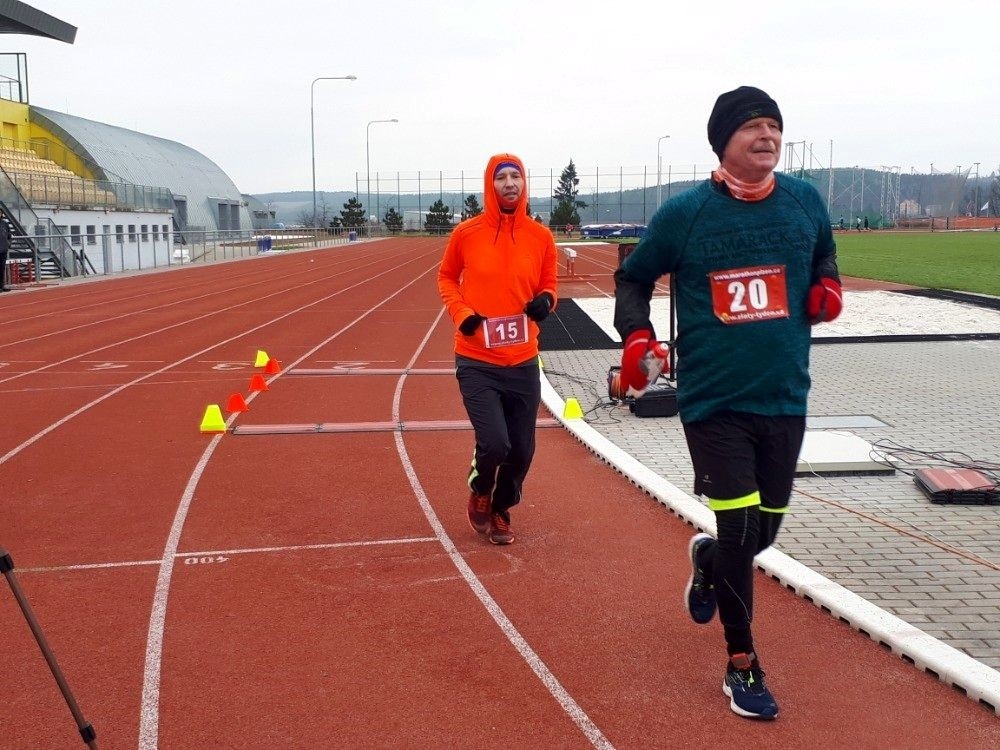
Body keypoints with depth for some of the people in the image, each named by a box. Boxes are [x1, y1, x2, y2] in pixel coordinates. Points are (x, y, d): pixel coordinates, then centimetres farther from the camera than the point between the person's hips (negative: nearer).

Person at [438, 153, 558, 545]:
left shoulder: (541, 237, 0)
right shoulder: (466, 233, -4)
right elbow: (446, 277, 11)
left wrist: (545, 301, -10)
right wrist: (461, 313, -7)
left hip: (523, 362, 3)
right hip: (476, 361, -3)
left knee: (521, 451, 7)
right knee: (494, 443, -14)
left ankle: (500, 511, 35)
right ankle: (479, 493, 20)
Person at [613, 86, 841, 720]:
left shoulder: (805, 201, 2)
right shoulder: (684, 213, -7)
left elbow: (824, 258, 21)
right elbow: (633, 278, 6)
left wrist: (827, 288, -1)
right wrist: (637, 336, -11)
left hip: (785, 399, 4)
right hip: (714, 401, -3)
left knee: (765, 530, 11)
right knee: (738, 530, -4)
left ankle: (708, 562, 47)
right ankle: (742, 665, 16)